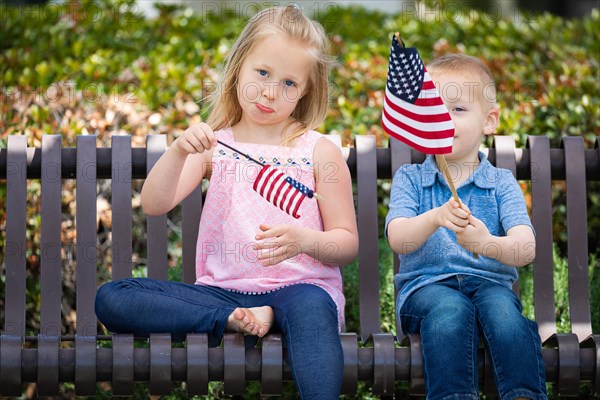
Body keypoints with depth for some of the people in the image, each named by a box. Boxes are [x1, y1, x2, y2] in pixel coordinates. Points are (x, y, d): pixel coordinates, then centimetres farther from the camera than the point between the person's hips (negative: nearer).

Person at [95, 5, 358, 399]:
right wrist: (179, 151, -20)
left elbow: (348, 243, 4)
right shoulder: (212, 145, 10)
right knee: (110, 297, -18)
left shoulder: (320, 151, 5)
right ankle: (236, 321, -25)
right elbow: (154, 205, -2)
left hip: (299, 285, -3)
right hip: (223, 289, 3)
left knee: (311, 308, -41)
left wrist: (305, 240, -18)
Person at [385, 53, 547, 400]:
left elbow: (527, 248, -6)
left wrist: (488, 244, -31)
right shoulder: (410, 179, 11)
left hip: (490, 283, 1)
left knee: (501, 306, -34)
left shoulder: (501, 183, 10)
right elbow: (397, 239, -7)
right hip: (426, 284, -1)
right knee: (450, 309, -35)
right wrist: (435, 218, -30)